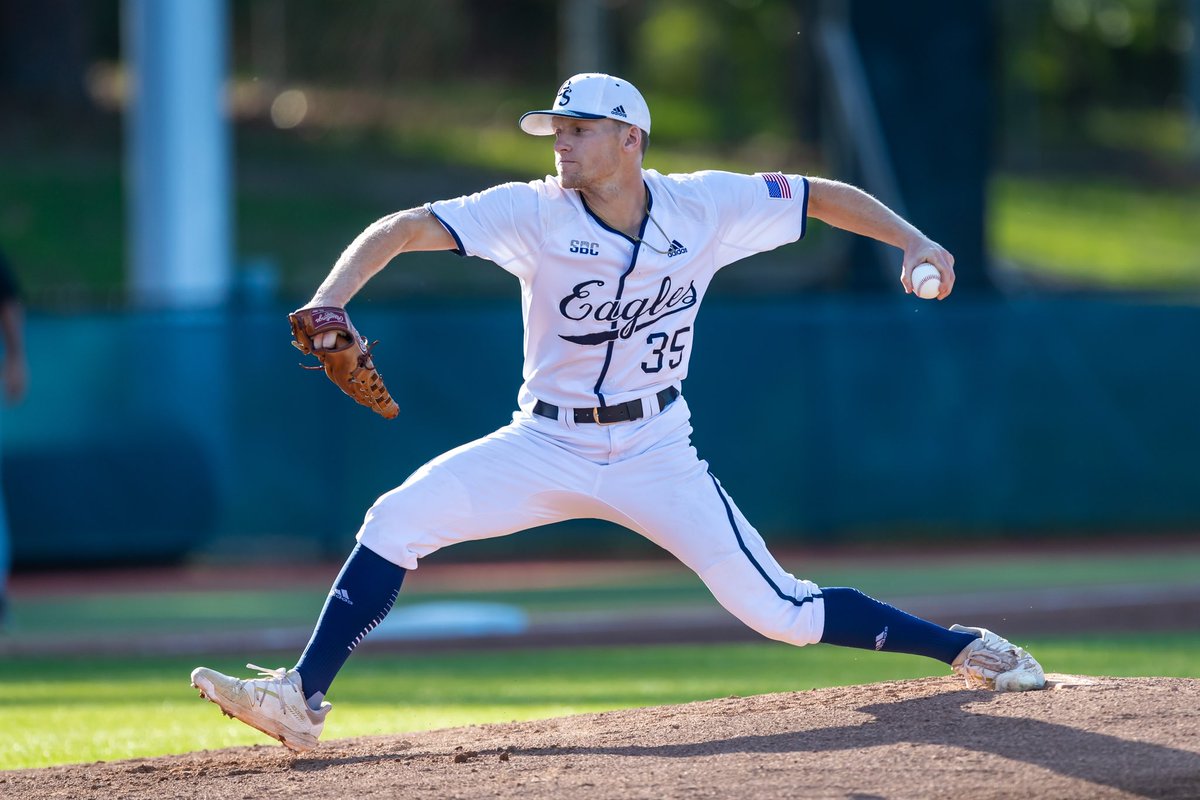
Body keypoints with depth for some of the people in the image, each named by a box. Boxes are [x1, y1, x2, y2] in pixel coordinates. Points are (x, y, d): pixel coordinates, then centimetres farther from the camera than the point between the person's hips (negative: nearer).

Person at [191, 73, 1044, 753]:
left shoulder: (705, 206, -9)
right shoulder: (534, 212, -14)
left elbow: (823, 195, 2)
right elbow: (405, 228, -23)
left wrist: (913, 240, -12)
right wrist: (333, 297, -40)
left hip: (656, 457, -1)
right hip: (547, 448, 1)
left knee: (777, 610, -10)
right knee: (398, 520, -18)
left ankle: (966, 649, 6)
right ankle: (302, 701, -16)